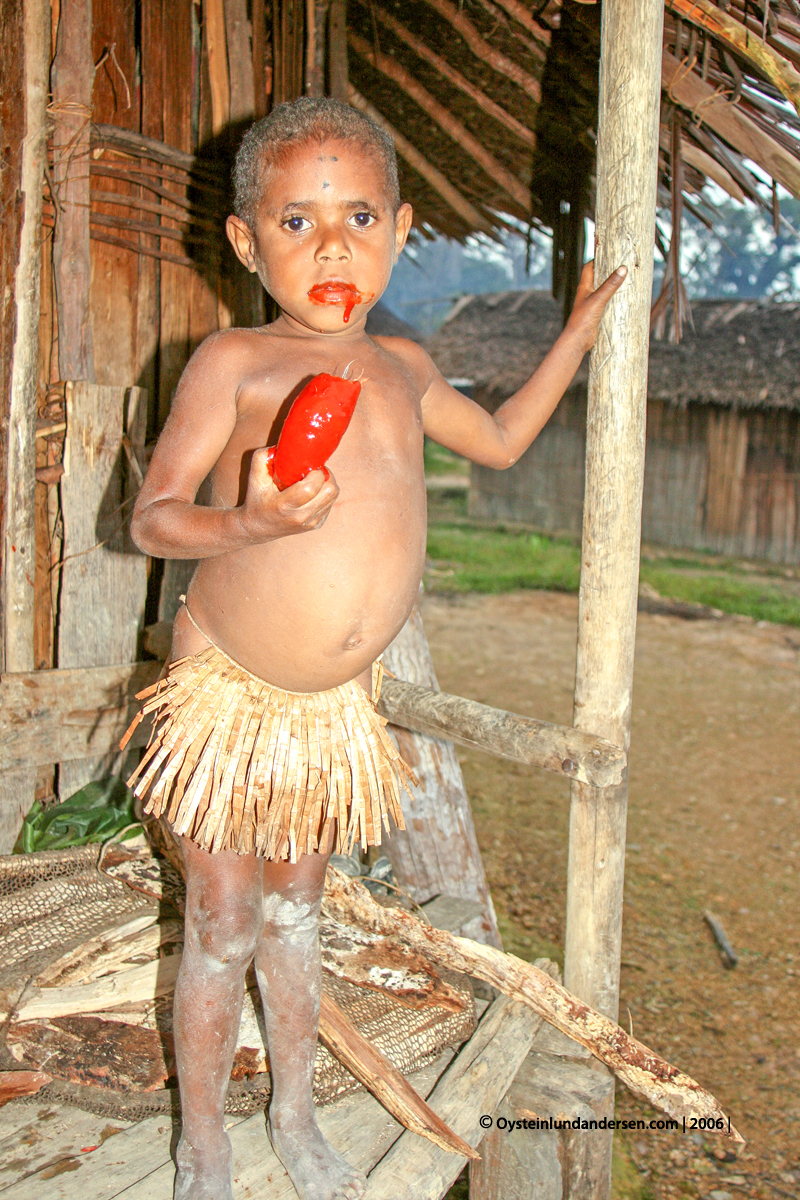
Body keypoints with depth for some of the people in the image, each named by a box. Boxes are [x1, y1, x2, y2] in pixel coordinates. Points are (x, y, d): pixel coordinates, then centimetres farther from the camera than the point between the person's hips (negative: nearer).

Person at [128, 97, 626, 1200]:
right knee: (222, 932, 9)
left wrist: (579, 332, 26)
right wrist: (245, 526, -32)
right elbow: (150, 517, -13)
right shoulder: (234, 361, -12)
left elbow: (501, 441, 23)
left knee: (295, 912, 21)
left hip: (339, 702, 4)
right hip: (228, 693, -4)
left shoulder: (401, 365, 5)